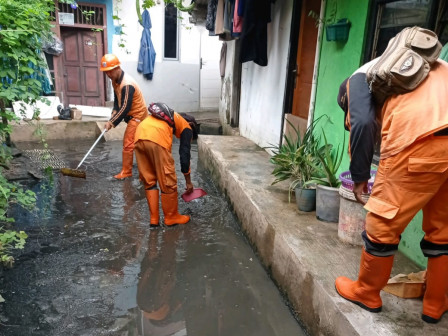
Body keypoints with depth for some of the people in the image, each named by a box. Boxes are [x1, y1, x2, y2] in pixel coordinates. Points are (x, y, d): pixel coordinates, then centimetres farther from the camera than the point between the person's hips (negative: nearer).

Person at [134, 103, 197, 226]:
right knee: (168, 182, 9)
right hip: (157, 139, -7)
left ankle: (153, 218, 23)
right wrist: (188, 181, 24)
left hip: (139, 135, 7)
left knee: (148, 181, 17)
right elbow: (185, 155, 16)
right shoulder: (186, 128, 21)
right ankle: (172, 217, 23)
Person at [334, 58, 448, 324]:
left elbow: (363, 123, -5)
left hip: (423, 140, -7)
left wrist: (359, 176, 4)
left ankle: (366, 292, 28)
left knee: (382, 224, 9)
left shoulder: (361, 77, 14)